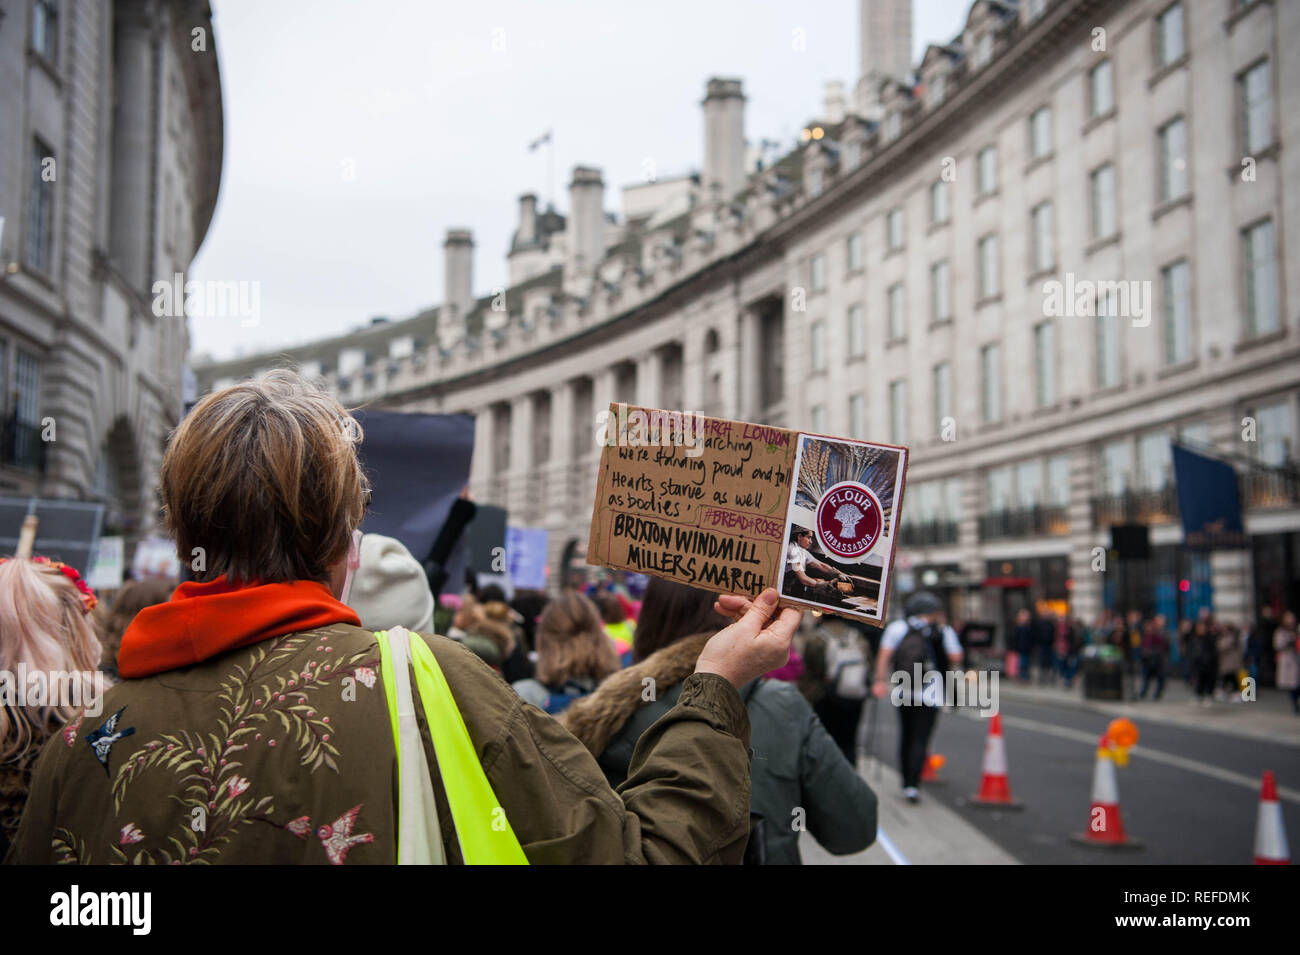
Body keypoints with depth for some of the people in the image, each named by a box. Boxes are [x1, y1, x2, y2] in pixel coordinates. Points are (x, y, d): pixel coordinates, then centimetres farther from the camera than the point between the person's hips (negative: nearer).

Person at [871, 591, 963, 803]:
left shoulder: (896, 628, 4)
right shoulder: (944, 632, 1)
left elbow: (884, 655, -5)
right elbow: (956, 659, 0)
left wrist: (880, 681, -8)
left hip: (904, 693, 3)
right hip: (931, 694, -2)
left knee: (906, 736, 15)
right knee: (921, 739, -3)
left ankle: (906, 783, 22)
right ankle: (912, 785, -14)